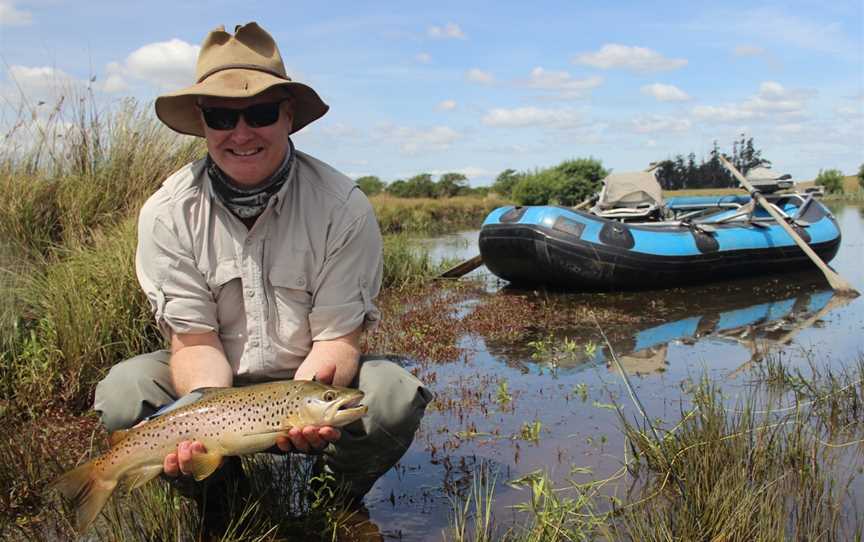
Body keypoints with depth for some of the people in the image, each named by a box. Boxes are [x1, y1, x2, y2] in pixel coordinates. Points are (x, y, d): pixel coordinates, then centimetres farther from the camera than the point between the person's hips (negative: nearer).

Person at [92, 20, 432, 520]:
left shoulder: (343, 207, -17)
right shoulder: (168, 212, -12)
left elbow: (336, 338, -16)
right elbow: (195, 339, -13)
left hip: (314, 380, -1)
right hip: (213, 383, 2)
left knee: (396, 396, -30)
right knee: (122, 392, -26)